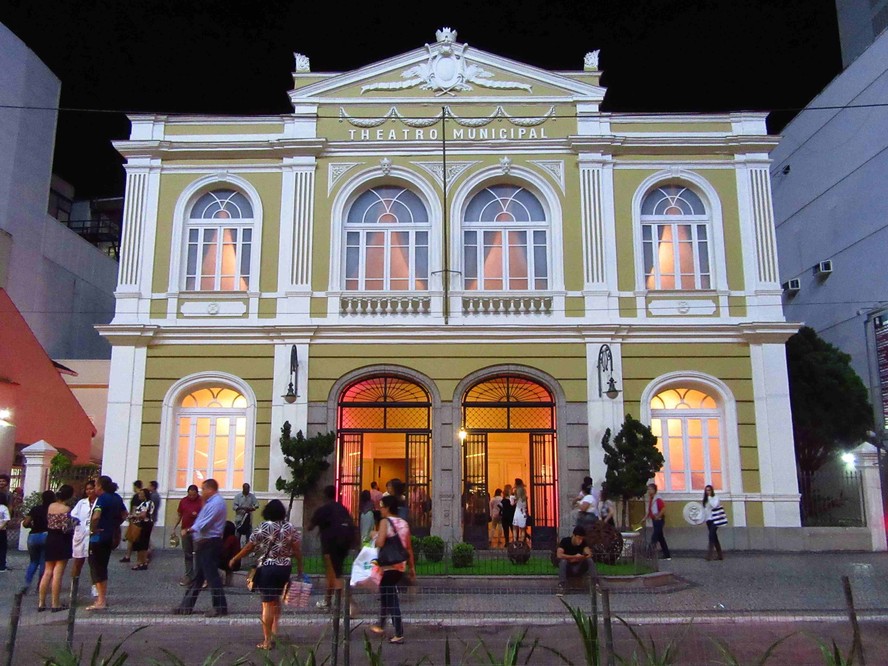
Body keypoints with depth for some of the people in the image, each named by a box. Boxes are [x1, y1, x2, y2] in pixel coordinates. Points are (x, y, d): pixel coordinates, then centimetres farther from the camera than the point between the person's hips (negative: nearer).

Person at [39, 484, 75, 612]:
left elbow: (48, 522, 14)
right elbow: (65, 528, -19)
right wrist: (74, 526, -1)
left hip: (50, 539, 7)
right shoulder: (66, 509, -16)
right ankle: (55, 604, 3)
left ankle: (41, 603, 14)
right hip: (62, 541, -7)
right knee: (58, 573, -2)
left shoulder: (50, 506, 5)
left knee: (47, 572, 13)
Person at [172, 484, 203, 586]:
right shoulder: (183, 501, 8)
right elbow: (179, 515, 16)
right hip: (185, 531, 5)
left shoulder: (202, 501, -8)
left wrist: (198, 515, -23)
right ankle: (189, 575, 17)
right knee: (187, 555, 10)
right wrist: (174, 527, 12)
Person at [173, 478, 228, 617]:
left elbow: (204, 525, -21)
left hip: (209, 544, -11)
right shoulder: (211, 502, 18)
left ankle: (220, 607, 0)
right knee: (197, 576, 15)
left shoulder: (216, 503, -16)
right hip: (204, 543, 11)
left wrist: (189, 530, -9)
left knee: (211, 575, -6)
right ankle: (186, 606, 23)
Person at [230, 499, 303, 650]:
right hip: (285, 568, 4)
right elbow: (297, 550, 1)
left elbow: (249, 547, -2)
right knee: (276, 600, 24)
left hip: (267, 568, -4)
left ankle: (267, 641, 3)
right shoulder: (291, 527, 2)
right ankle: (274, 631, 25)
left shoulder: (263, 528, -7)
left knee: (268, 604, 0)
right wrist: (299, 569, 11)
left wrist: (234, 559, 12)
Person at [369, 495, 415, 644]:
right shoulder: (404, 523, 7)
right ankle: (381, 625, 34)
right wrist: (411, 566, 14)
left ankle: (399, 635, -1)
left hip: (388, 566, -7)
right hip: (401, 565, 7)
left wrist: (373, 536, -2)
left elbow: (380, 543, -23)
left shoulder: (385, 521, -11)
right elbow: (409, 548, 9)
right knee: (386, 594, 22)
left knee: (391, 599, 0)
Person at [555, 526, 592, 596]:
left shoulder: (583, 543, -3)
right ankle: (561, 587, -40)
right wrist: (575, 557, -29)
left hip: (577, 569, 2)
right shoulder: (565, 541, -13)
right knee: (563, 561, -34)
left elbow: (589, 554, -17)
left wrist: (575, 559, -26)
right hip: (566, 569, -2)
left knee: (589, 561, -23)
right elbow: (559, 555, -27)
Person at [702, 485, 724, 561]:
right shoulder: (705, 500, 14)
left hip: (714, 520, -6)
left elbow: (715, 505, -22)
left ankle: (710, 554, -21)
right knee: (714, 537, 8)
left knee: (711, 536, -16)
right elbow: (704, 511, 12)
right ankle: (720, 555, 14)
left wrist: (710, 498, -13)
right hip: (708, 520, 6)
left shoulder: (715, 498, -3)